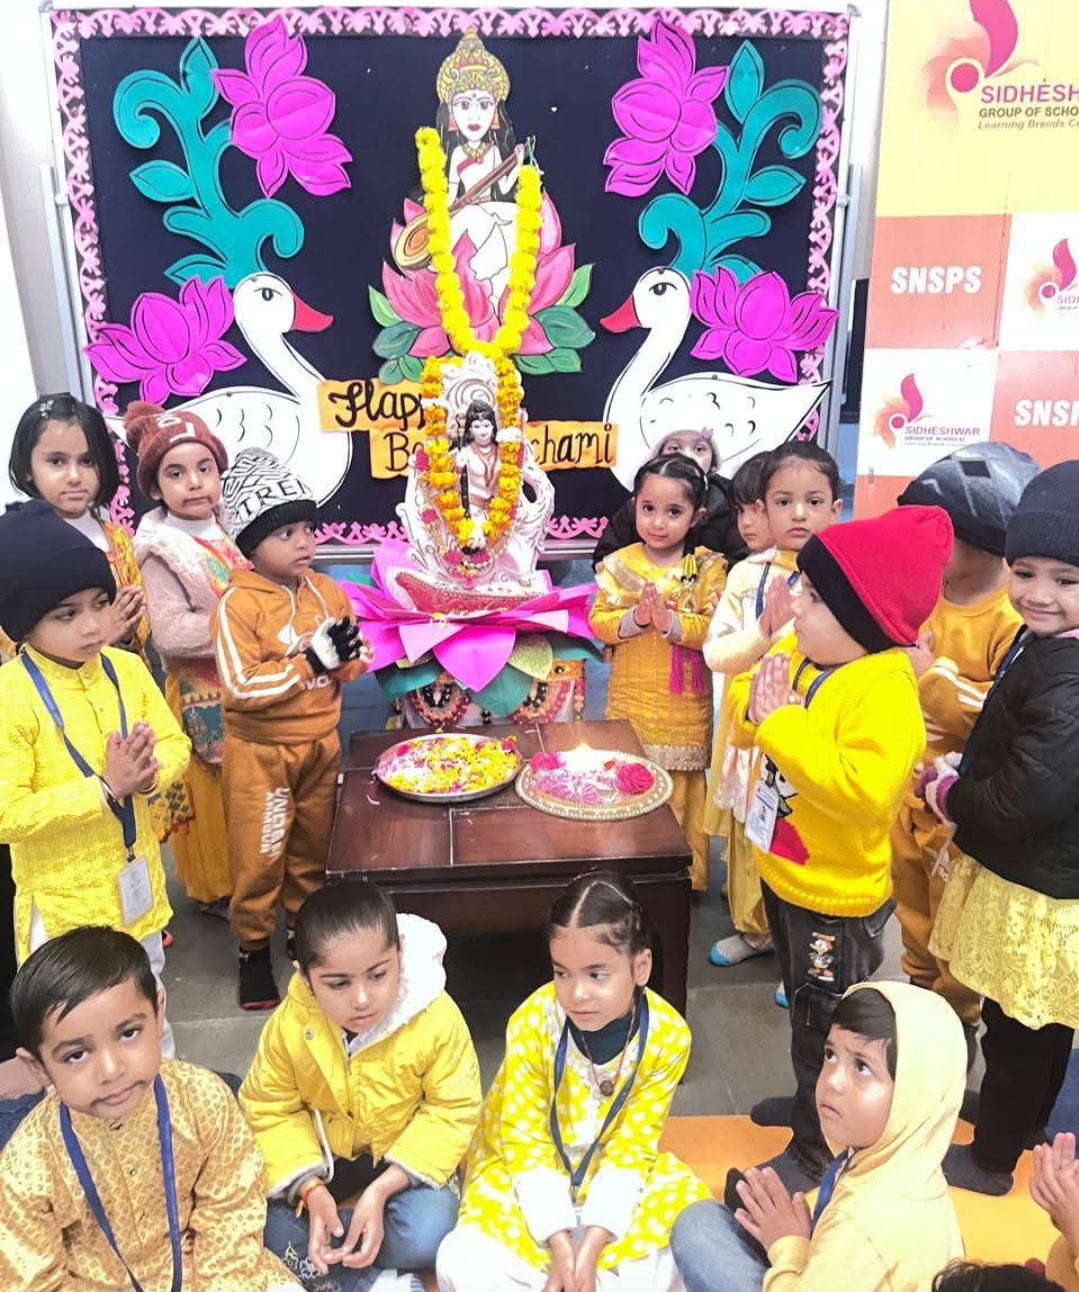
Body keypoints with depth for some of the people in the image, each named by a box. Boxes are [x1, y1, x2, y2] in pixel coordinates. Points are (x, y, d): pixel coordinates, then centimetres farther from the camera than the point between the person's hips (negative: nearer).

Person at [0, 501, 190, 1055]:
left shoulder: (126, 668, -6)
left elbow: (175, 743, 3)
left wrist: (149, 771, -19)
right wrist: (105, 789, -27)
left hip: (137, 883, 6)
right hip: (63, 898, -5)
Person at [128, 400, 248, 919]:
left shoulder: (224, 528, 6)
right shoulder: (162, 549, -17)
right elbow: (172, 632, -25)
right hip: (202, 692, -7)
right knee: (212, 793, 8)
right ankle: (214, 887, 27)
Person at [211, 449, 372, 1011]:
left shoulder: (327, 591, -1)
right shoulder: (237, 605, -17)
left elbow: (348, 668, 8)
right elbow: (241, 688, -23)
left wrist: (348, 654, -16)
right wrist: (310, 660, -27)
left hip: (319, 744, 5)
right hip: (259, 752, -4)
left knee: (313, 848, 18)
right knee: (258, 857, 8)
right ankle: (253, 948, 28)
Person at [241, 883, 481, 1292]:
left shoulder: (437, 1018, -29)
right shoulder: (288, 1024, -23)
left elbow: (453, 1110, -20)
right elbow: (271, 1110, -11)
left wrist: (382, 1190, -28)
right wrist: (311, 1190, -26)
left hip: (406, 1154, -2)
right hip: (321, 1153, 2)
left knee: (424, 1237, -28)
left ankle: (323, 1259, -4)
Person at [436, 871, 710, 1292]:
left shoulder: (668, 1035, -23)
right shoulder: (531, 1024, -28)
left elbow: (632, 1144, -15)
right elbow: (525, 1141, -18)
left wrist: (594, 1244, -24)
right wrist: (559, 1242, -26)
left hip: (611, 1166, 2)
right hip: (525, 1164, -1)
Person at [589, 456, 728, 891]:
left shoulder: (707, 568, -5)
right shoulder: (619, 565, 0)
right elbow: (598, 621, -1)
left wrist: (672, 622, -24)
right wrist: (633, 618, -18)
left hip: (684, 707, -2)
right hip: (629, 699, 2)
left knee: (682, 788, 8)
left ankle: (687, 876, 24)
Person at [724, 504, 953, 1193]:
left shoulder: (885, 691, -29)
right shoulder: (802, 653, -5)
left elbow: (863, 792, -41)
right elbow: (746, 703, 6)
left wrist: (785, 724, -36)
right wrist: (755, 703, -17)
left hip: (836, 896, -8)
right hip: (785, 873, 8)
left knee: (828, 1028, 14)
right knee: (804, 1007, 29)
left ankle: (817, 1150, 36)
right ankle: (811, 1103, 53)